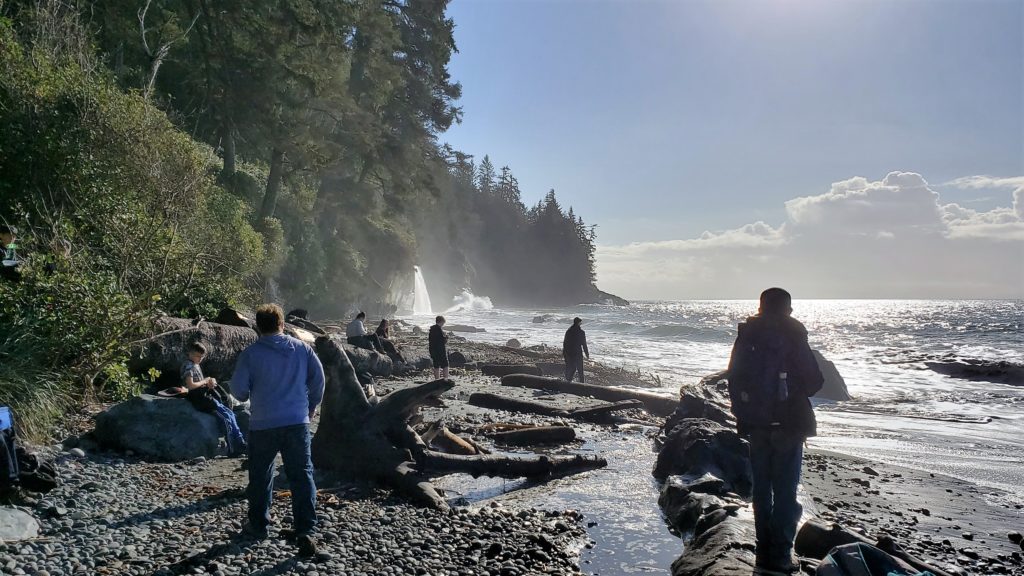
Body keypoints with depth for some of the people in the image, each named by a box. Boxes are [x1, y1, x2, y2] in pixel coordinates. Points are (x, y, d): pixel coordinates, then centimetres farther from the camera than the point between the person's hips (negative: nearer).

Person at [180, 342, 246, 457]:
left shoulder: (196, 366, 19)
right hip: (198, 399, -10)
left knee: (230, 413, -1)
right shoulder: (188, 366, -10)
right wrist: (206, 381, -9)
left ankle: (240, 443, -4)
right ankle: (234, 450, -14)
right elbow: (190, 385, -21)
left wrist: (209, 382, 1)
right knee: (226, 417, -16)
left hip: (205, 396, 10)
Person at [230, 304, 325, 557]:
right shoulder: (302, 348, 1)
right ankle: (305, 531, -4)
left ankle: (258, 525, 29)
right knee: (302, 475, 3)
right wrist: (311, 407, 18)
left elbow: (238, 389, -5)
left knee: (260, 476, 16)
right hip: (297, 423, 1)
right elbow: (318, 380, 4)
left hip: (263, 425, -1)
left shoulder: (251, 353, -7)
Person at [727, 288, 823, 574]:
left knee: (762, 490, 14)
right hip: (788, 425, -4)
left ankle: (765, 552, 19)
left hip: (756, 425, 4)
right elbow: (813, 381, -9)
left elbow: (734, 380, 6)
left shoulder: (745, 337, 2)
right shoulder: (792, 336, -12)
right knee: (785, 492, 4)